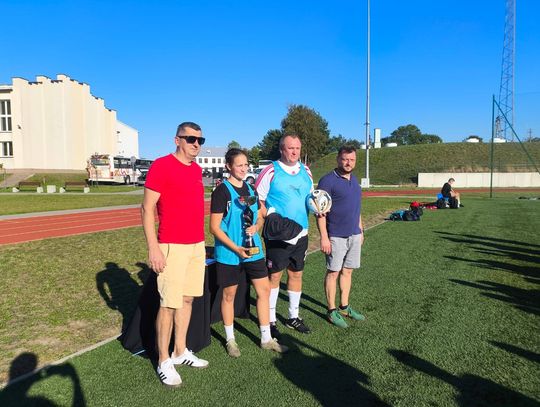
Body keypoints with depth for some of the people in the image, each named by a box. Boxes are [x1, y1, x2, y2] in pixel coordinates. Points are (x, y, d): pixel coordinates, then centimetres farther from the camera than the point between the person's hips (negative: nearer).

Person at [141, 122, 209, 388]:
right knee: (169, 304, -1)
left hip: (197, 245, 8)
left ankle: (180, 352, 29)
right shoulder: (161, 166, -10)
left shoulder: (196, 169, 12)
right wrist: (153, 248, -16)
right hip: (172, 246, -7)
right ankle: (164, 362, 15)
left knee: (187, 298, 14)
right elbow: (147, 209, -11)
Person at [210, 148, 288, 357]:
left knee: (264, 290, 8)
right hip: (229, 253, -6)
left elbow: (260, 217, 15)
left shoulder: (250, 189, 7)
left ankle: (266, 339, 23)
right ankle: (230, 340, 28)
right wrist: (236, 249, -19)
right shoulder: (222, 191, -12)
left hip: (253, 249, 6)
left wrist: (256, 226, -8)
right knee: (229, 295, 9)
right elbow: (214, 227, -14)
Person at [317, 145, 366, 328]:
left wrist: (361, 230, 19)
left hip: (354, 235, 7)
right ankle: (332, 311, 15)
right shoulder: (328, 181, -12)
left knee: (347, 271, 14)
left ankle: (344, 307, 26)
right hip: (336, 236, -7)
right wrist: (323, 237, -19)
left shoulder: (354, 180, 12)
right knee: (333, 272, 3)